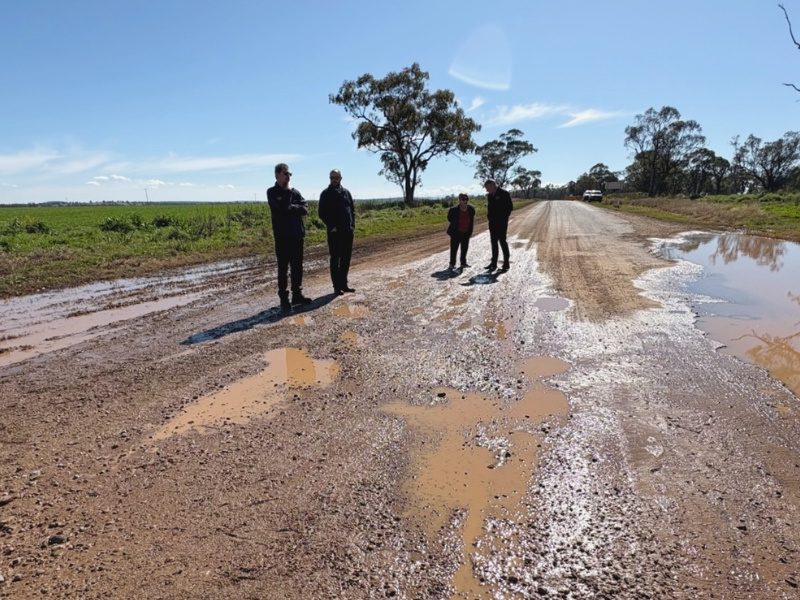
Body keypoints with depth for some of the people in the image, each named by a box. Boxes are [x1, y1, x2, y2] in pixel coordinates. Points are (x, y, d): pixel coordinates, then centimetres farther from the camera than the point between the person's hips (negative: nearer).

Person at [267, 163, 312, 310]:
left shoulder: (295, 192, 12)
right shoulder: (272, 192, -1)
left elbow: (305, 209, -1)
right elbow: (283, 207, -17)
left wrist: (290, 207, -12)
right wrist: (296, 208, -4)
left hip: (297, 235, 5)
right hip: (282, 236, -5)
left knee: (297, 266, 9)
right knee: (283, 267, 0)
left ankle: (297, 294, 19)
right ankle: (284, 298, 5)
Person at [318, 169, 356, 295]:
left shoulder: (346, 192, 11)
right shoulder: (326, 194, -2)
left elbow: (352, 209, 16)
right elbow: (322, 213, -5)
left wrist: (352, 225, 4)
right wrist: (331, 226, -12)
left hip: (348, 231, 5)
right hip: (334, 232, -5)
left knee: (346, 258, 9)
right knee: (335, 259, -1)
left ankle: (344, 283, 19)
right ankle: (337, 286, 2)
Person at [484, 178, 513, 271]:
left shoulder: (504, 194, -9)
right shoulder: (489, 196, 11)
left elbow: (510, 207, -10)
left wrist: (504, 218, -11)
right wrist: (489, 217, 6)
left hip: (501, 223, -7)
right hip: (492, 223, 7)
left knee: (502, 241, -5)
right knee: (494, 242, 9)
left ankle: (506, 263, 3)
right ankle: (493, 263, 15)